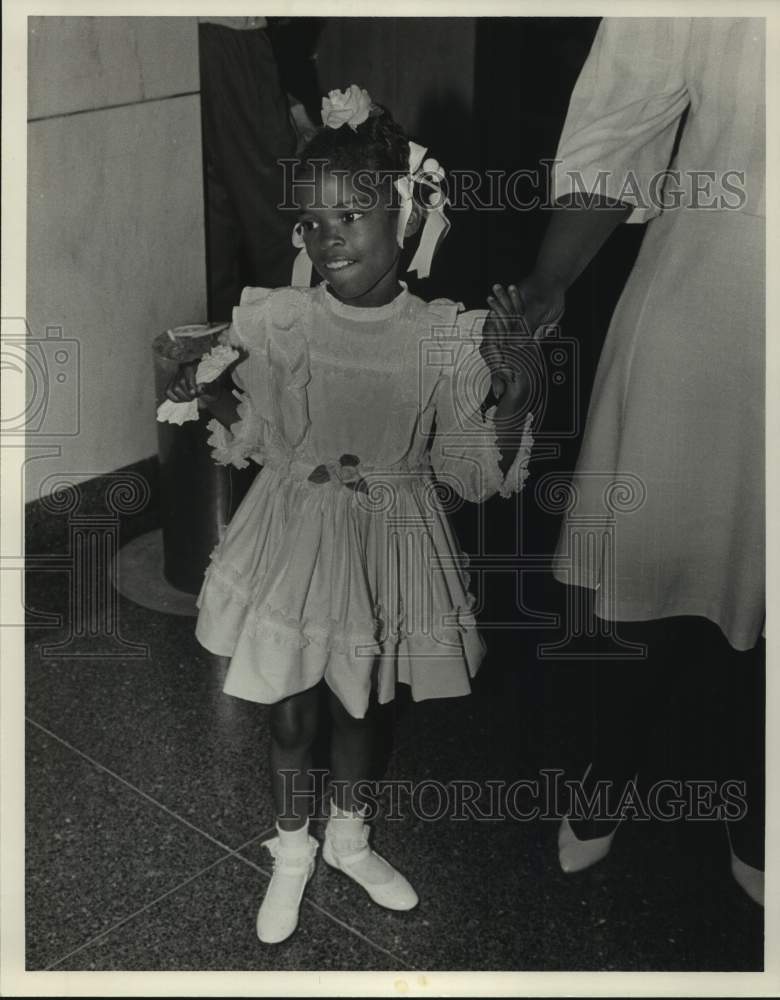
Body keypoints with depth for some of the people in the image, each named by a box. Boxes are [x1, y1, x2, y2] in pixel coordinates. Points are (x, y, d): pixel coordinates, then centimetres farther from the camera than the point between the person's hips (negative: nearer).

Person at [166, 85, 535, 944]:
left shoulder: (444, 339, -14)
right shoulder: (278, 322, -13)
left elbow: (472, 470, -8)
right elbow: (256, 437, 0)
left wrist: (513, 401, -25)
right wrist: (206, 391, -18)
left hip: (389, 542, 0)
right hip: (297, 537, 0)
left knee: (360, 704, 21)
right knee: (290, 713, 14)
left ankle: (349, 836, 48)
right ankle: (292, 850, 41)